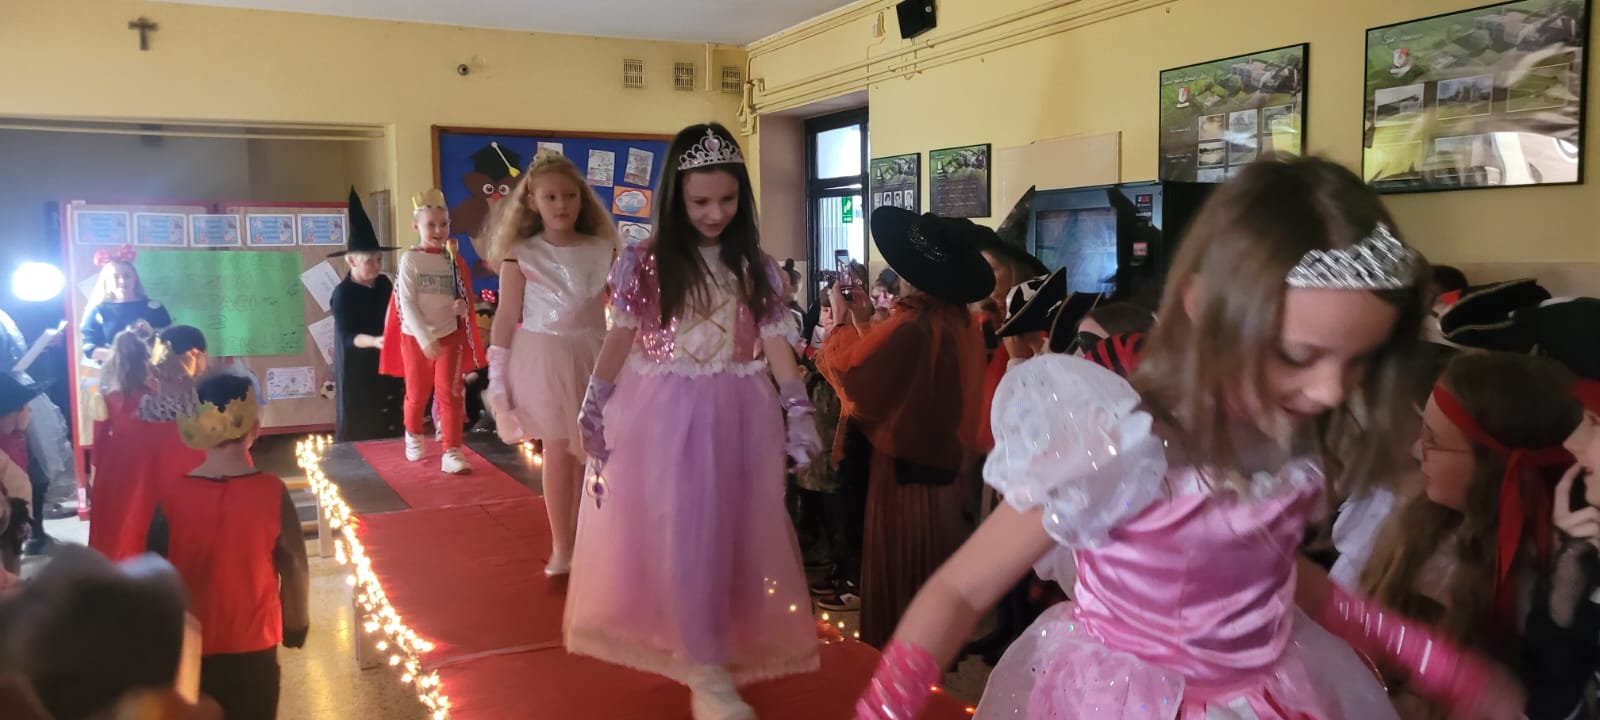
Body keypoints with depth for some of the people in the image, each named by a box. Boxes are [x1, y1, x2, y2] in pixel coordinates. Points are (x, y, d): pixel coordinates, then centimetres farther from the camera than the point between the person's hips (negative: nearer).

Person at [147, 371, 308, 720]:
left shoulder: (173, 495, -13)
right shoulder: (272, 492, -16)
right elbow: (294, 568, -7)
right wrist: (296, 625, 10)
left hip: (188, 648, 1)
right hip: (254, 646, -1)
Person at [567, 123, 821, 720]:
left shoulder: (756, 267, 3)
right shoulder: (643, 263, -3)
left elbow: (776, 346, 1)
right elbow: (620, 341, 0)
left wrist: (798, 412, -8)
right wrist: (593, 411, -1)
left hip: (737, 415, 3)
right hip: (664, 414, -2)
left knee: (734, 533, 9)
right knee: (682, 533, -4)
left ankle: (707, 650, 28)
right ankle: (708, 669, 0)